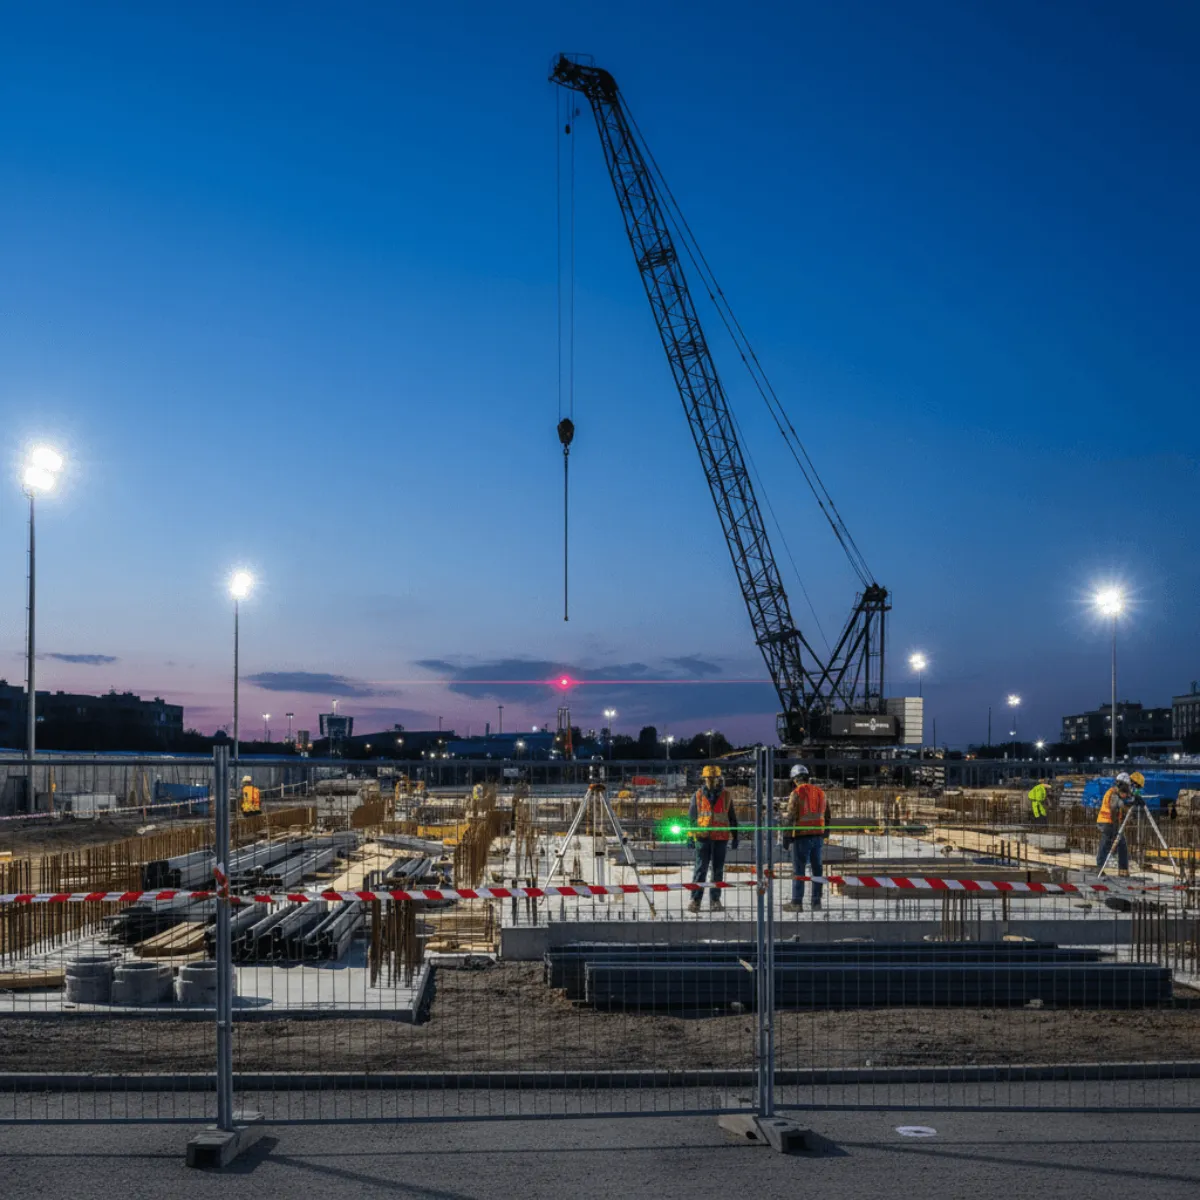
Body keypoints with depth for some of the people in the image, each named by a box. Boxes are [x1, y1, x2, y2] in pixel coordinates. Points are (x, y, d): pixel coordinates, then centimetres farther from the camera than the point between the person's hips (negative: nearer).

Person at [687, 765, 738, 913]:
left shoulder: (726, 796, 7)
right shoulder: (698, 796, 5)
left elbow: (732, 818, 12)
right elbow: (691, 817, 9)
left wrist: (735, 837, 9)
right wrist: (690, 836, 4)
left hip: (721, 839, 1)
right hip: (703, 838, -1)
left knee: (718, 869, 6)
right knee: (701, 868, -6)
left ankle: (715, 899, 14)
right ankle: (695, 899, -4)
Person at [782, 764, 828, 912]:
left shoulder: (796, 794, -11)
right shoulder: (820, 792, 9)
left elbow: (790, 818, -13)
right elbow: (826, 816, 15)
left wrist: (786, 837, -6)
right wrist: (824, 835, 22)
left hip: (802, 836, -5)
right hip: (818, 836, 6)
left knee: (798, 870, 0)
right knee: (817, 868, 10)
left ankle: (797, 903, 1)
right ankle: (816, 902, 12)